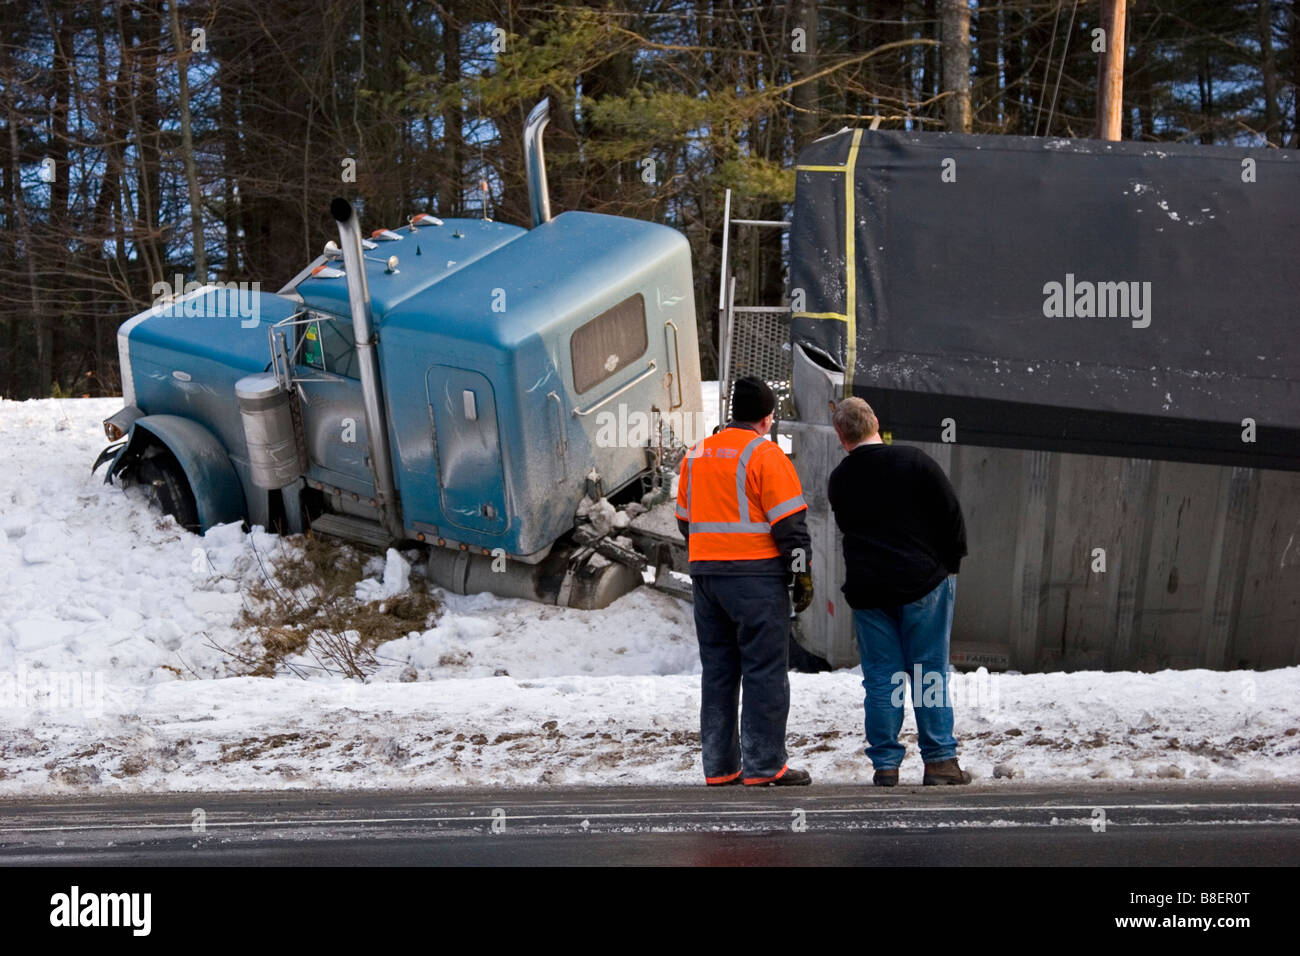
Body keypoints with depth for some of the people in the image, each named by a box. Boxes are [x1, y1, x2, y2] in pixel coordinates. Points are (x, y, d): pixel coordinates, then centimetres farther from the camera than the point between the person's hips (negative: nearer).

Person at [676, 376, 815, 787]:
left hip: (705, 574, 7)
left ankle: (719, 766, 12)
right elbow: (788, 521, -11)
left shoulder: (696, 454, 12)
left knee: (717, 672, 11)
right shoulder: (764, 454, -9)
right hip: (756, 576, -6)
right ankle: (764, 766, -3)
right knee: (765, 672, -2)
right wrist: (802, 573, -4)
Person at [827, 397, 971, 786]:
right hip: (922, 583, -2)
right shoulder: (914, 461, -6)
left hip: (867, 590, 2)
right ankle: (940, 761, 3)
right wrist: (950, 564, 8)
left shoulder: (839, 480, 4)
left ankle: (885, 765, 3)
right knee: (930, 673, 4)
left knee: (881, 678, 6)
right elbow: (952, 515, -4)